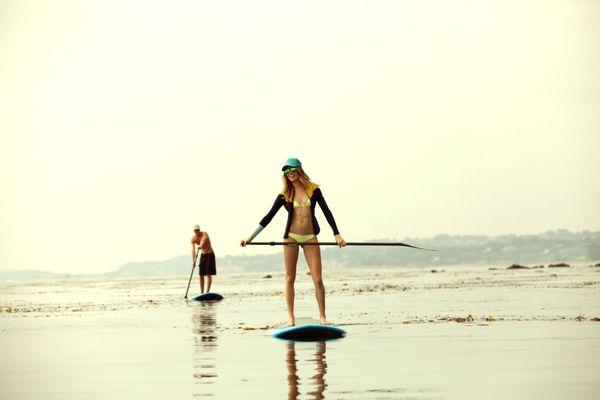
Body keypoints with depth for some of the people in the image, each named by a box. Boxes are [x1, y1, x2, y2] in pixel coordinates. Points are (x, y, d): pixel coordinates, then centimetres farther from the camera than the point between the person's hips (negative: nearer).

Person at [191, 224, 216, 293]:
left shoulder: (205, 234, -20)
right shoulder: (193, 239, -9)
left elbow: (203, 241, -42)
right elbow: (193, 249, -19)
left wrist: (200, 246, -64)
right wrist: (193, 260, -34)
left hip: (210, 254, -5)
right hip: (202, 255, 5)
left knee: (208, 274, -12)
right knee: (201, 275, 2)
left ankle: (207, 292, -16)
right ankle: (201, 292, 7)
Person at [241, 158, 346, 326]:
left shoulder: (313, 189, 2)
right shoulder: (284, 195, 2)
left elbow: (326, 211, 4)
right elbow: (269, 216, 4)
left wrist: (337, 234, -2)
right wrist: (251, 237, 1)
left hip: (310, 237, 0)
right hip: (291, 236, 0)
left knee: (318, 279, -4)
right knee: (289, 279, 1)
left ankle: (322, 315, 5)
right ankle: (291, 317, 6)